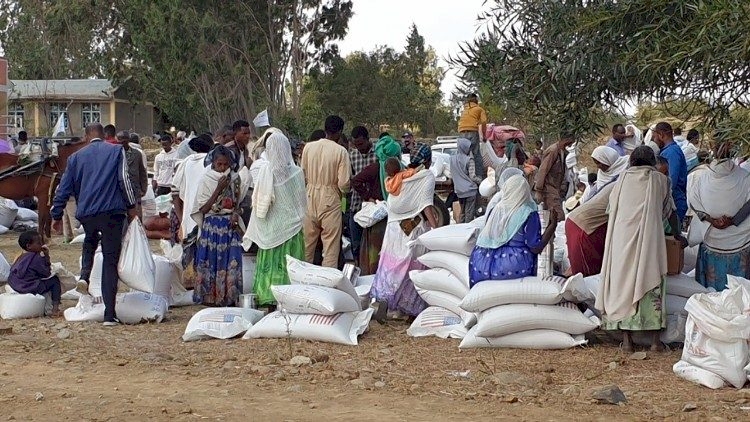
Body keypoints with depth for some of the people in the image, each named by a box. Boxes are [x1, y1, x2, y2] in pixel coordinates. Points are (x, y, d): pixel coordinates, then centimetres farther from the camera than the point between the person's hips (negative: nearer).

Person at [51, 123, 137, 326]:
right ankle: (109, 315, -4)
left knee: (90, 243, 33)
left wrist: (56, 215, 18)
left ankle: (84, 276, 4)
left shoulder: (76, 157, 12)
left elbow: (64, 188, 12)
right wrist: (131, 207, 4)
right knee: (110, 260, 0)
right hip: (112, 211, -2)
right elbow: (124, 179, -3)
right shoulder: (116, 151, 6)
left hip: (86, 212, 3)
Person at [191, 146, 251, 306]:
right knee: (211, 261, -2)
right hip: (212, 226, -2)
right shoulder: (206, 180, -4)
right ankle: (210, 297, 7)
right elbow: (203, 209, -7)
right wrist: (219, 189, -13)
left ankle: (229, 297, 5)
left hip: (231, 226, 2)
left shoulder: (235, 179, 5)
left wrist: (235, 214, -6)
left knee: (231, 262, -2)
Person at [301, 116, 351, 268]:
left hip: (310, 197, 4)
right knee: (331, 244, 4)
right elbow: (344, 182, -13)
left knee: (308, 241, 15)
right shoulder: (341, 151, -12)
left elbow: (303, 174, 5)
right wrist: (343, 192, 8)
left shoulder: (308, 147, -1)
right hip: (330, 198, -4)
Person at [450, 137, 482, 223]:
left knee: (462, 213, 17)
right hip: (470, 190, -6)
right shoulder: (469, 160, -14)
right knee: (469, 214, -1)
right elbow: (473, 176, -13)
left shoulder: (453, 159, 3)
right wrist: (481, 182, 2)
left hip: (459, 191, 6)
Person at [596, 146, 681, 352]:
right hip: (649, 239, -1)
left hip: (622, 239, 1)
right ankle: (655, 340, 5)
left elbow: (611, 209, 17)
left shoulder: (622, 179, 12)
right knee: (651, 284, 6)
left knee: (622, 283, 6)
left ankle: (626, 339, 4)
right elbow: (671, 211, 17)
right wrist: (676, 234, 33)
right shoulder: (660, 180, 10)